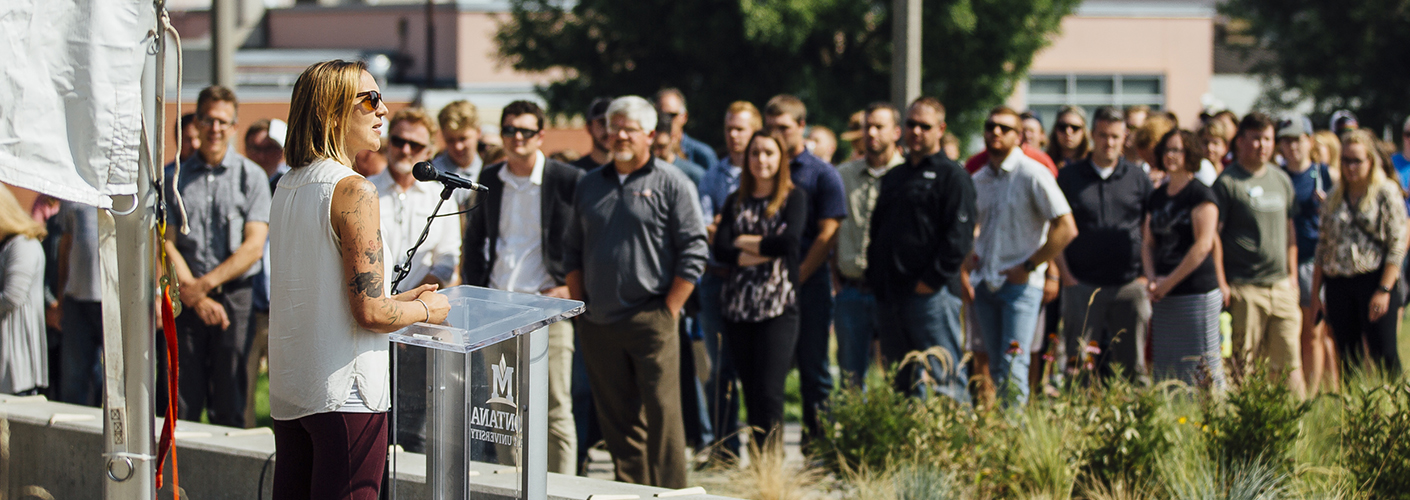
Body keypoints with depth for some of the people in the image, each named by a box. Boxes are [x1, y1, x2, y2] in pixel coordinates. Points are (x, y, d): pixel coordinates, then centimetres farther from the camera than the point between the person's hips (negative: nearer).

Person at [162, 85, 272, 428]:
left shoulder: (252, 177, 5)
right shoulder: (175, 179, 9)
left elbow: (253, 246, -2)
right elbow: (167, 245, 4)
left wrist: (205, 283, -10)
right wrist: (196, 296, -8)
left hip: (235, 296, -1)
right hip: (187, 299, 1)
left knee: (229, 408, 0)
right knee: (183, 403, -1)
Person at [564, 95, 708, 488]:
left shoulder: (671, 184, -1)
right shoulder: (590, 186, 14)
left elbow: (694, 250, -5)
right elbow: (573, 250, 19)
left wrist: (669, 311, -9)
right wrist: (578, 304, 8)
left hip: (650, 321, -5)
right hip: (597, 324, 5)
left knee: (661, 415, -7)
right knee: (616, 420, 8)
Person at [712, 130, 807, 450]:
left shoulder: (794, 198, 5)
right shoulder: (736, 201, 14)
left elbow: (790, 243, -12)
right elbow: (720, 249, 1)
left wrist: (745, 242, -1)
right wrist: (765, 251, -10)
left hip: (778, 306, -4)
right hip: (737, 305, 4)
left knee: (768, 391, -12)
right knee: (750, 391, 5)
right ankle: (757, 460, 11)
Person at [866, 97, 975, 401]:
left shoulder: (952, 176, -2)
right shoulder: (894, 177, 22)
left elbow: (959, 236, -11)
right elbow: (876, 230, 25)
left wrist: (931, 281, -16)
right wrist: (874, 277, 11)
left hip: (931, 296, -7)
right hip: (889, 296, 7)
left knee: (943, 381, -10)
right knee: (901, 384, 10)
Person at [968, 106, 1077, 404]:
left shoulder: (1033, 174, -7)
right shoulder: (978, 180, 11)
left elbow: (1066, 229, -12)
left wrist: (1028, 266, -12)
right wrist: (964, 271, 11)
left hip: (1021, 284, -6)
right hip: (985, 286, 6)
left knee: (1013, 368, -14)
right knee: (996, 368, 9)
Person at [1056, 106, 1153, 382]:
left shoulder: (1138, 178, 9)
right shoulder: (1070, 178, 5)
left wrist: (1148, 275, 2)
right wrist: (1065, 275, -3)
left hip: (1129, 284, 1)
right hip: (1082, 284, -1)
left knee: (1132, 364, 3)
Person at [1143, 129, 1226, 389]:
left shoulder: (1201, 194, -6)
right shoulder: (1157, 197, 15)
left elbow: (1203, 245, -13)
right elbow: (1148, 242, 16)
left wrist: (1169, 282, -11)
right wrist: (1152, 278, -2)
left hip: (1198, 292, -7)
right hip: (1164, 298, 7)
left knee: (1200, 367, -8)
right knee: (1165, 368, 7)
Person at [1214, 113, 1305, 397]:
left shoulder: (1281, 180, 14)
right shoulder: (1228, 182, -5)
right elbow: (1213, 233, -7)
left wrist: (1292, 274, 16)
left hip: (1281, 286, 5)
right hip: (1244, 288, -5)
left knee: (1289, 362, 3)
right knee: (1244, 363, -3)